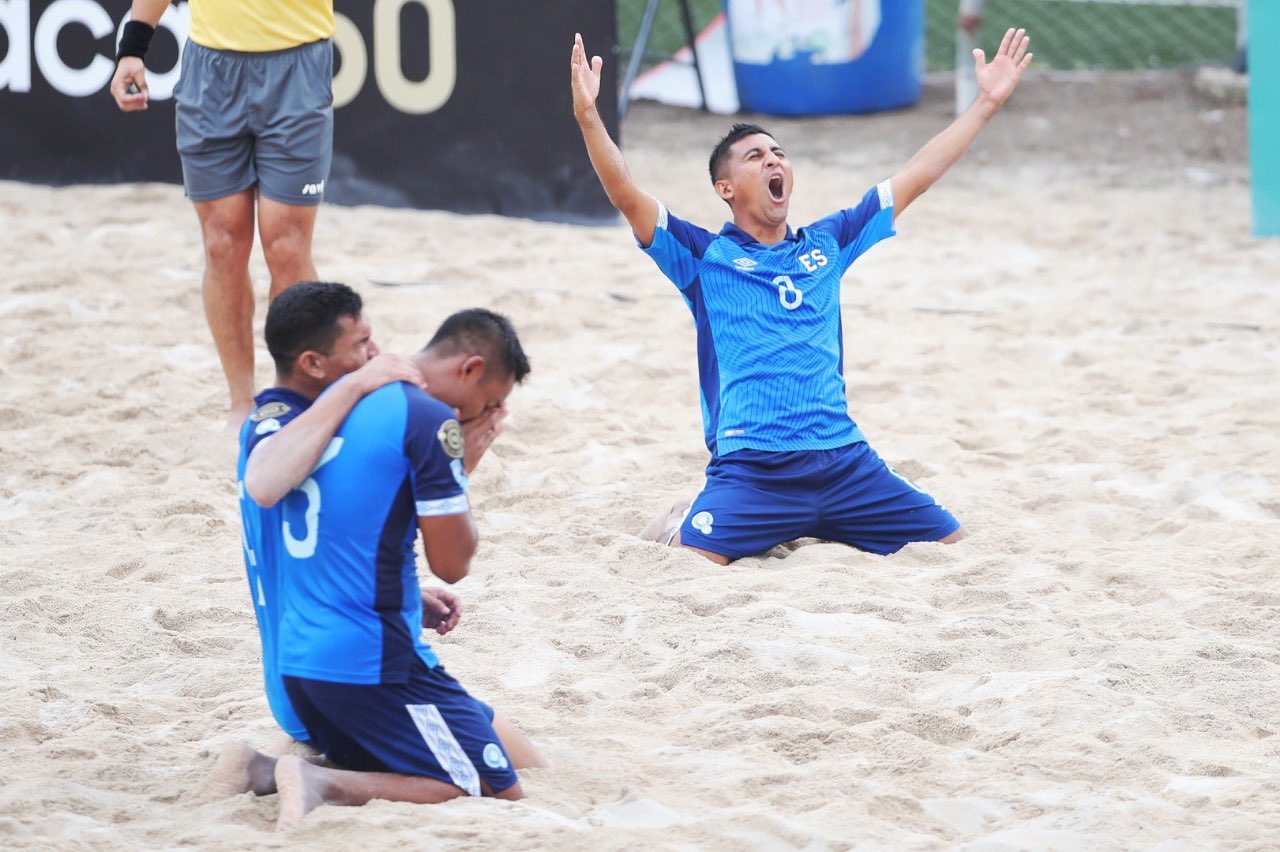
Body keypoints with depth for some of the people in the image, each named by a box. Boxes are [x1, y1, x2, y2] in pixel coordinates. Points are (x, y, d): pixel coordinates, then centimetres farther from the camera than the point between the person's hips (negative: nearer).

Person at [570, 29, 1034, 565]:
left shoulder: (826, 244, 16)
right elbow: (626, 196, -9)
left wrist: (988, 103, 21)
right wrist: (588, 117, -24)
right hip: (751, 472, -5)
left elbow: (916, 177, 20)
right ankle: (681, 523, 12)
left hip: (844, 460, 5)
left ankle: (819, 530, 22)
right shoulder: (706, 256, 4)